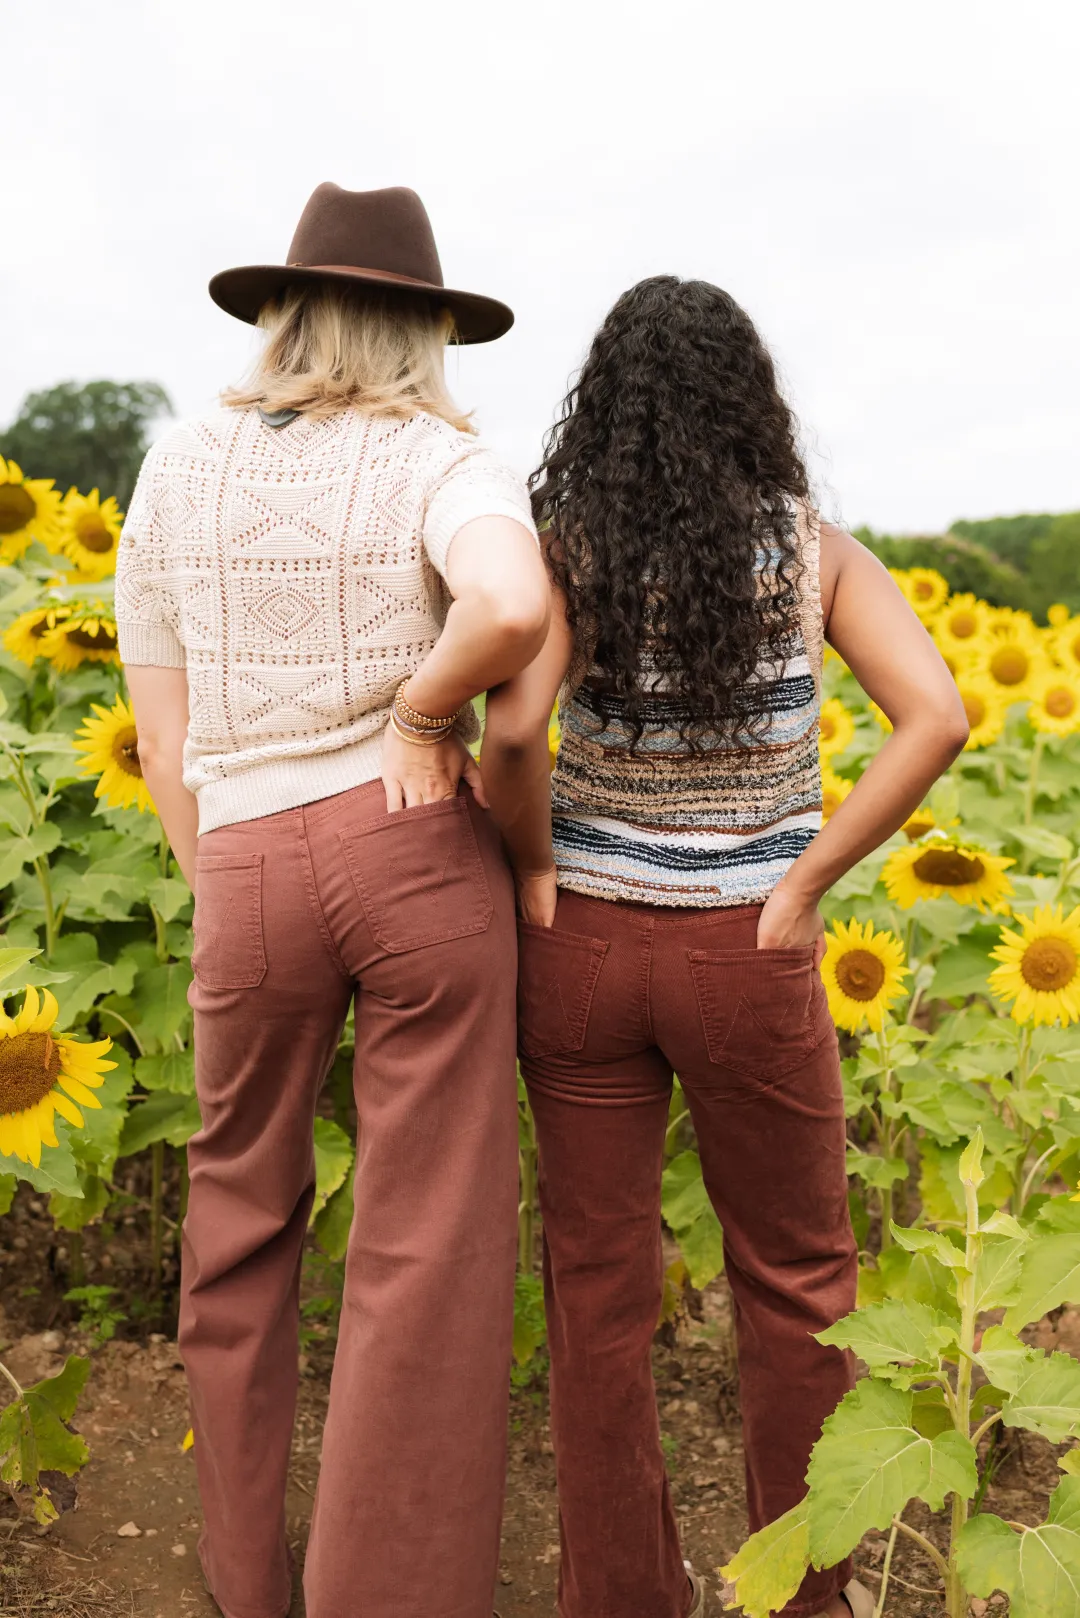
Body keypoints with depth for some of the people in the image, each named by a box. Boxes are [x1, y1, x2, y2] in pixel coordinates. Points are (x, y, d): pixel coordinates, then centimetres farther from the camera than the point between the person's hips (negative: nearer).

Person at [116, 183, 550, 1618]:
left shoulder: (179, 468, 10)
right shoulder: (446, 461, -1)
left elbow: (164, 745, 8)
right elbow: (515, 609, -26)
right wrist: (421, 712, -8)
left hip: (247, 868, 3)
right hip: (421, 850, -3)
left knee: (241, 1224, 21)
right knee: (427, 1250, 8)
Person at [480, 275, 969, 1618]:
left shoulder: (569, 550, -7)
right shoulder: (813, 551, -3)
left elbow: (512, 730, -22)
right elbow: (937, 719, -15)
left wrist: (534, 869, -6)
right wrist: (808, 880, -10)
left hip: (583, 943, 0)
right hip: (749, 956, 0)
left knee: (598, 1282, 14)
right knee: (796, 1284, 19)